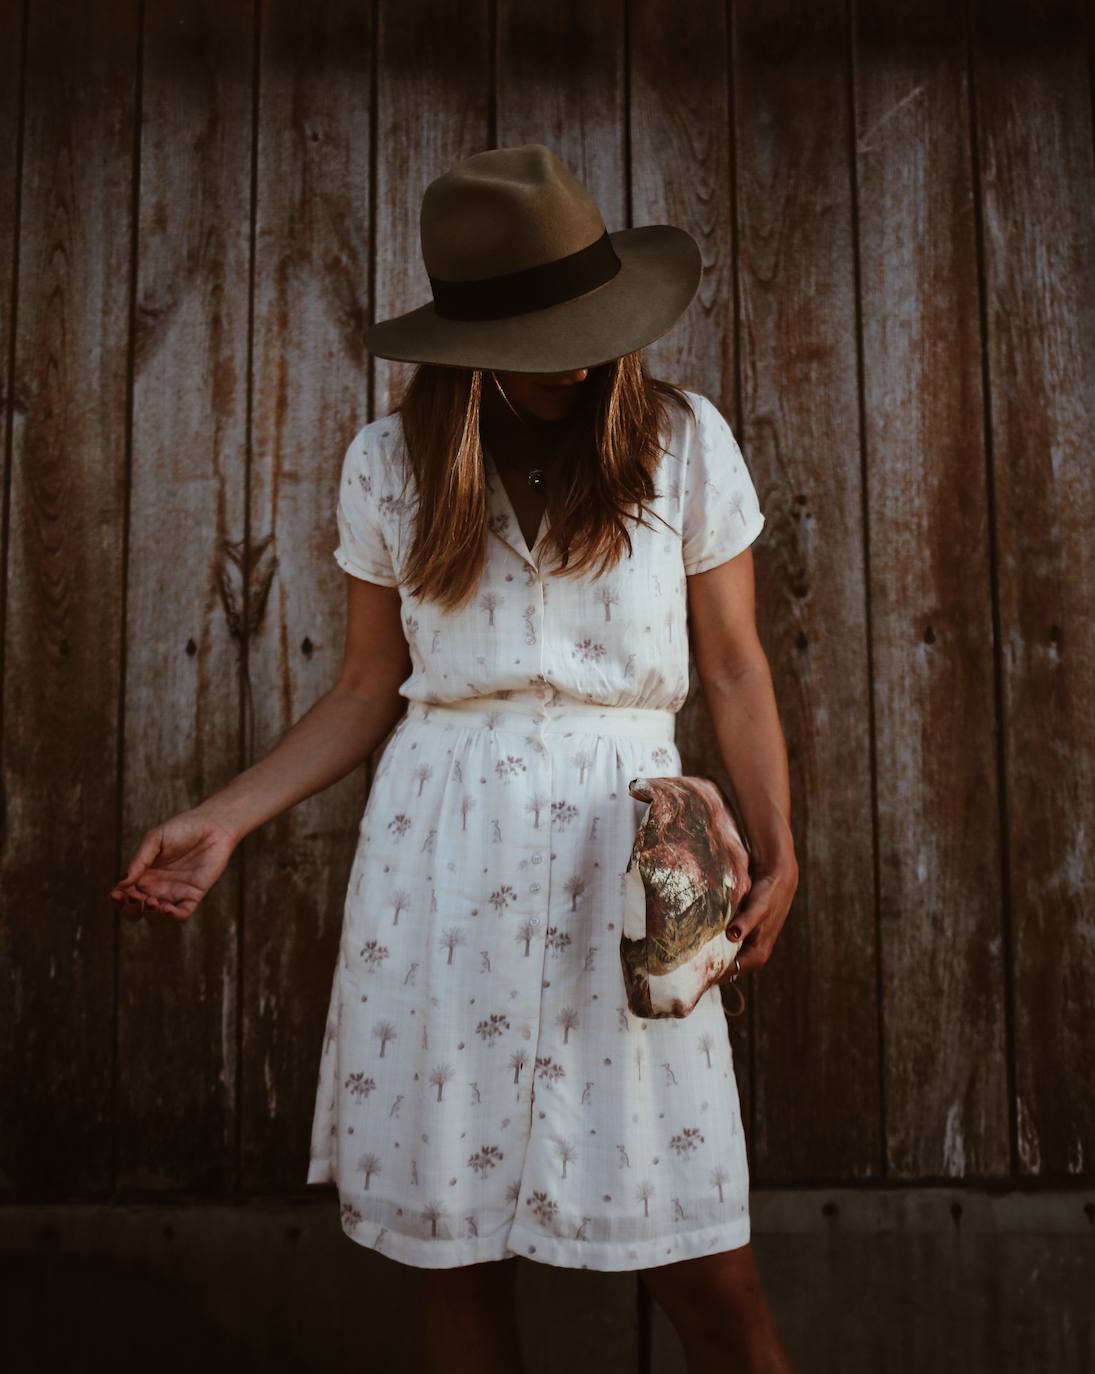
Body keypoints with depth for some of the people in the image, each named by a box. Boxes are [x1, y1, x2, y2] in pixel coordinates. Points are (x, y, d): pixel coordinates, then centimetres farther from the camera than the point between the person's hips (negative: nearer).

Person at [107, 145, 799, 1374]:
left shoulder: (683, 440, 3)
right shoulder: (392, 463, 5)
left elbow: (734, 670, 5)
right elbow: (368, 690, 9)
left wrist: (776, 847, -8)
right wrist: (225, 820, 1)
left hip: (623, 847, -1)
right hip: (440, 852, 1)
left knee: (706, 1271, 2)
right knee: (454, 1253, 10)